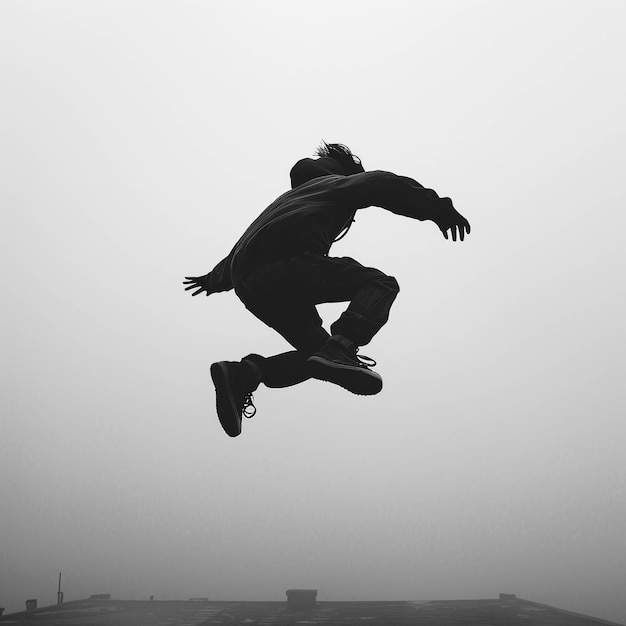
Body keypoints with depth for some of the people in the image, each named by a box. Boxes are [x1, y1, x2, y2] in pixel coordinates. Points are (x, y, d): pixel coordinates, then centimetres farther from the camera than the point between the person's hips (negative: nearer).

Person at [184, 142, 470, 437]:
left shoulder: (292, 196, 42)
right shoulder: (337, 183, 22)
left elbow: (245, 247, 50)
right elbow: (380, 184, 0)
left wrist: (214, 280, 63)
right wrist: (437, 208, -5)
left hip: (248, 287, 8)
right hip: (286, 264, -8)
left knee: (317, 352, 13)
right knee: (381, 284, -4)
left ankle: (244, 373, -7)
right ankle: (340, 348, -30)